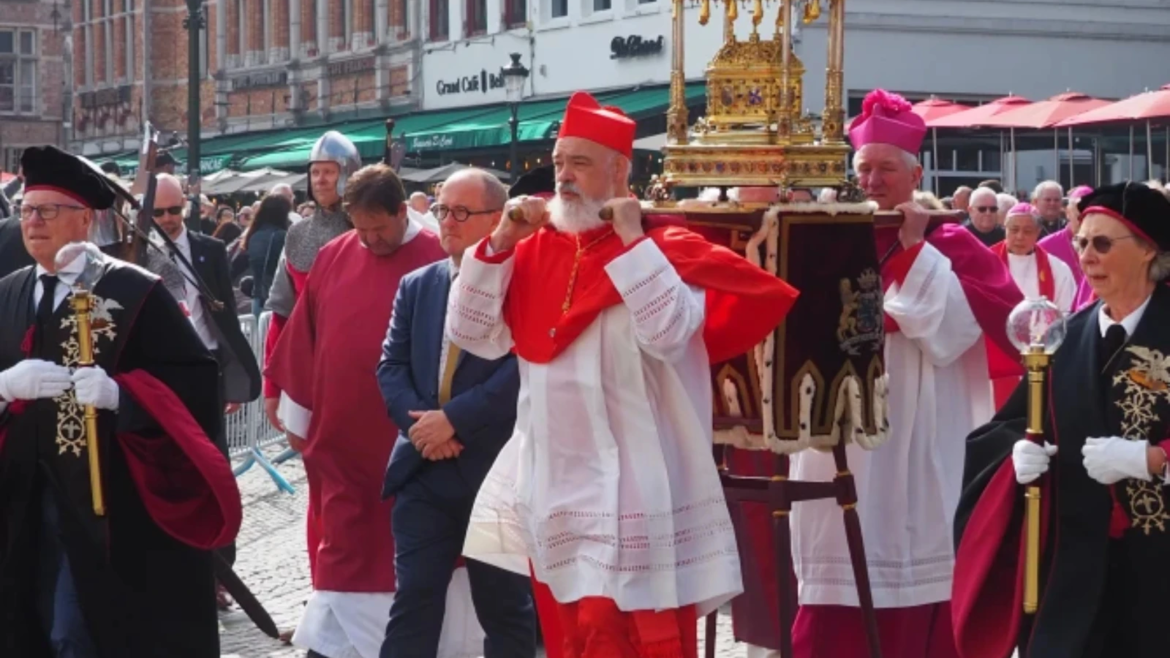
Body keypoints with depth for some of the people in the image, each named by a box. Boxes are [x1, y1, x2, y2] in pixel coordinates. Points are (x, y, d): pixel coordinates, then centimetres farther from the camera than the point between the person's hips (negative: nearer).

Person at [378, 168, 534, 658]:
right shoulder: (416, 286, 12)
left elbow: (522, 370, -16)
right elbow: (391, 366, 8)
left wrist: (454, 418, -18)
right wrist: (419, 423, -10)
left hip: (495, 469, -5)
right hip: (424, 469, 5)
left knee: (504, 605, 7)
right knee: (413, 599, 3)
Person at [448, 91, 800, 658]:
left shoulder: (662, 249, -7)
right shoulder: (535, 249, 9)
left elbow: (669, 334, -25)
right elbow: (470, 334, 4)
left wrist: (631, 239, -20)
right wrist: (500, 242, -5)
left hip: (627, 488, -6)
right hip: (550, 484, 6)